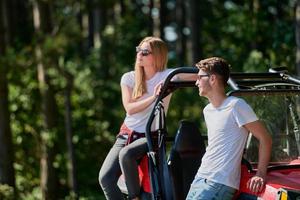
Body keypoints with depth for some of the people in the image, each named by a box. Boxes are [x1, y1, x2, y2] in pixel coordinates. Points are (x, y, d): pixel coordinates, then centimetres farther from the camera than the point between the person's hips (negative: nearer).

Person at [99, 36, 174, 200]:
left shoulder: (166, 76, -6)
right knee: (105, 178, -14)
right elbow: (129, 108, -9)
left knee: (126, 153, -36)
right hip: (127, 135, 4)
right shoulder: (129, 78, 3)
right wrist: (152, 98, -21)